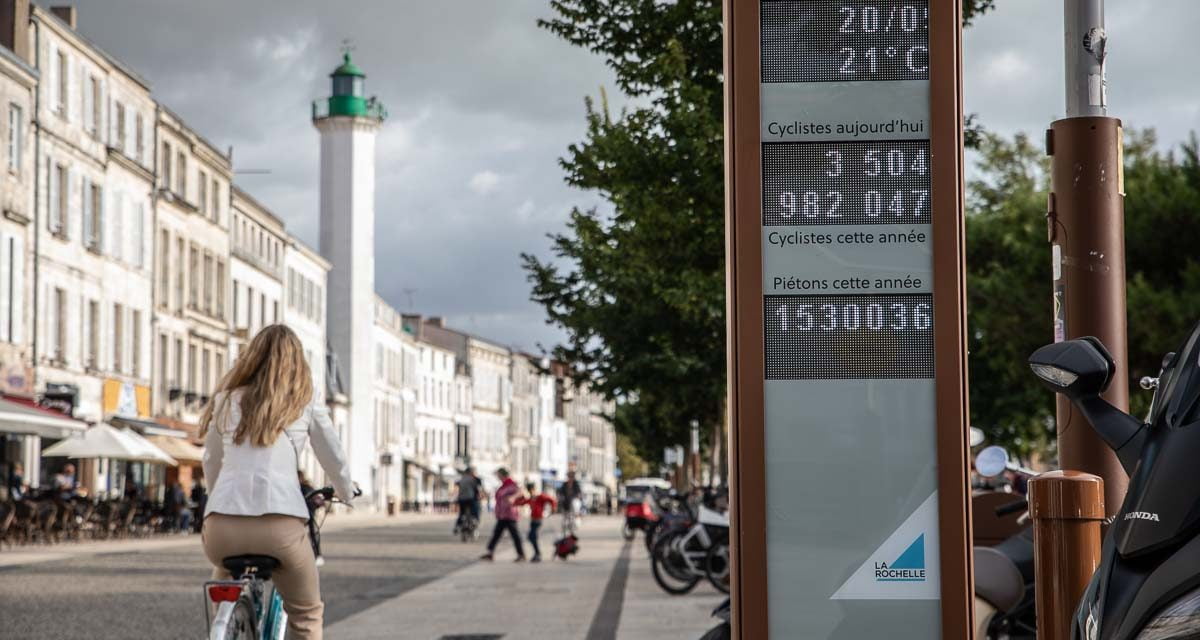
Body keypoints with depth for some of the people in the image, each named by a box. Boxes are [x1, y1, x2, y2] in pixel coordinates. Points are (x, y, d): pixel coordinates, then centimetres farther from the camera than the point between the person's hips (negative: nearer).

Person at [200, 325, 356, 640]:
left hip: (222, 525, 2)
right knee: (306, 613, 18)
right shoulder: (306, 405, 13)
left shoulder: (226, 400, 19)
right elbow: (336, 463, 21)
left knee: (223, 595, 35)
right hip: (280, 523, -2)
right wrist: (346, 492, 43)